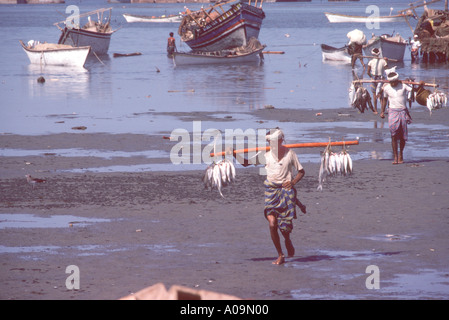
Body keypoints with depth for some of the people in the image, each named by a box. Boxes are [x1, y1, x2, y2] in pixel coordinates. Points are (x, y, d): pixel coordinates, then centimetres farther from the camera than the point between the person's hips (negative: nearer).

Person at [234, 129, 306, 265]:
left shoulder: (290, 153, 0)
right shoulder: (266, 155, 3)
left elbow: (301, 171, 7)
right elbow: (245, 163, 6)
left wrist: (293, 182, -10)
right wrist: (234, 155, -9)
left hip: (286, 190, -1)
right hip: (271, 190, 1)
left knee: (285, 225, -1)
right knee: (272, 224, -13)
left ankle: (287, 241, 37)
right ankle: (280, 255, 1)